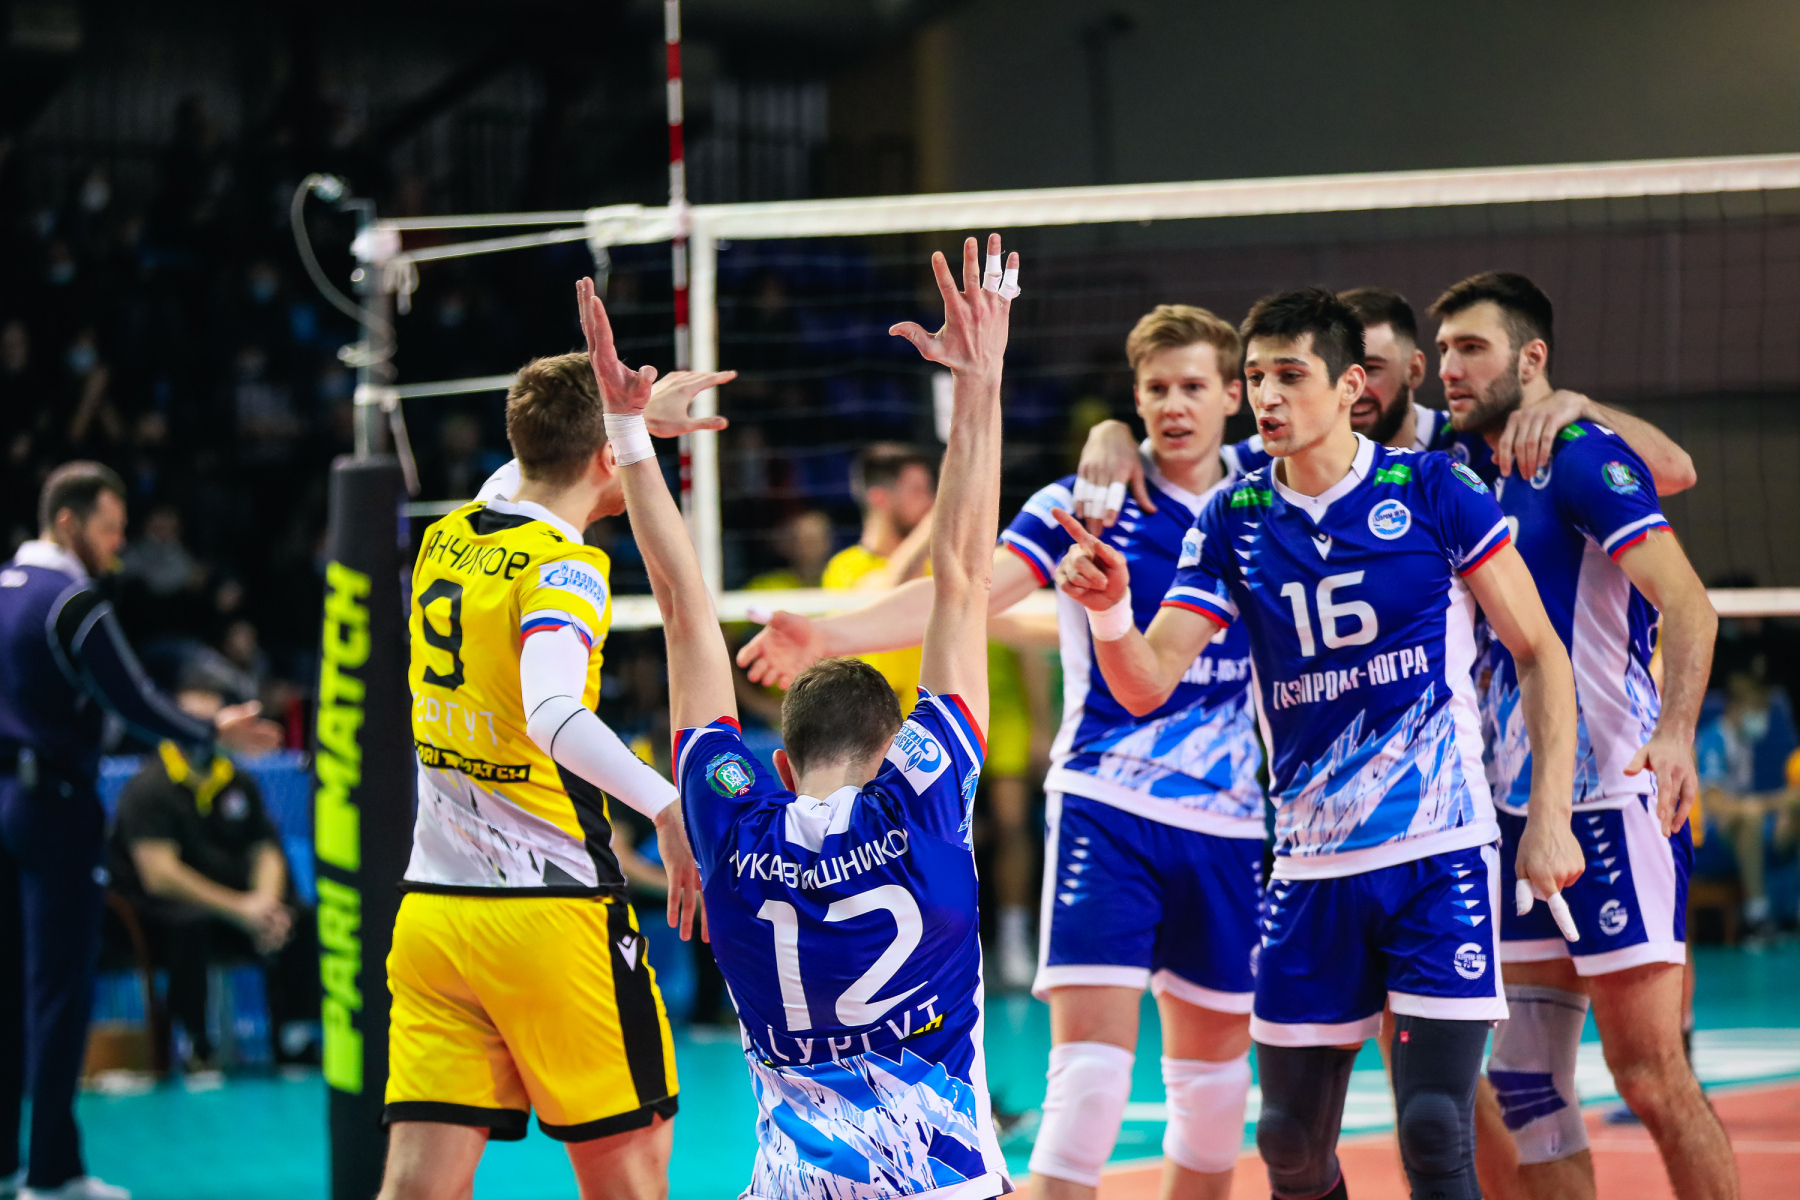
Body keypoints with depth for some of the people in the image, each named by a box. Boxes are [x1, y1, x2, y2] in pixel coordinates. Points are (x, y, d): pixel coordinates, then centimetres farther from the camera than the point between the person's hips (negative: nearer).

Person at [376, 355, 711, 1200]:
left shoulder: (446, 537, 8)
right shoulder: (563, 569, -13)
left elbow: (508, 493, 34)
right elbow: (552, 715, -32)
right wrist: (668, 806, -37)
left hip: (432, 910, 6)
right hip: (549, 914, -6)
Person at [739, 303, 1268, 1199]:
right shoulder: (1082, 505, -2)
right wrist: (833, 635, -28)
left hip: (1227, 822, 4)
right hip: (1105, 807, -3)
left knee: (1214, 1061, 11)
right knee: (1090, 1053, -14)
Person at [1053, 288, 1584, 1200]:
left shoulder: (1433, 490, -3)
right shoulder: (1231, 524, 5)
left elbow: (1539, 653, 2)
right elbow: (1145, 684, -2)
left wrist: (1549, 817, -6)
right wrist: (1108, 610, -24)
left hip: (1442, 857, -4)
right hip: (1312, 873, 4)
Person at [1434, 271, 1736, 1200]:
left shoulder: (1582, 455, -10)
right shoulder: (1478, 472, 14)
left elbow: (1687, 604, -20)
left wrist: (1675, 732, -36)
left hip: (1611, 802, -8)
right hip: (1518, 811, 8)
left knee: (1652, 1079, -9)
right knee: (1522, 1087, 5)